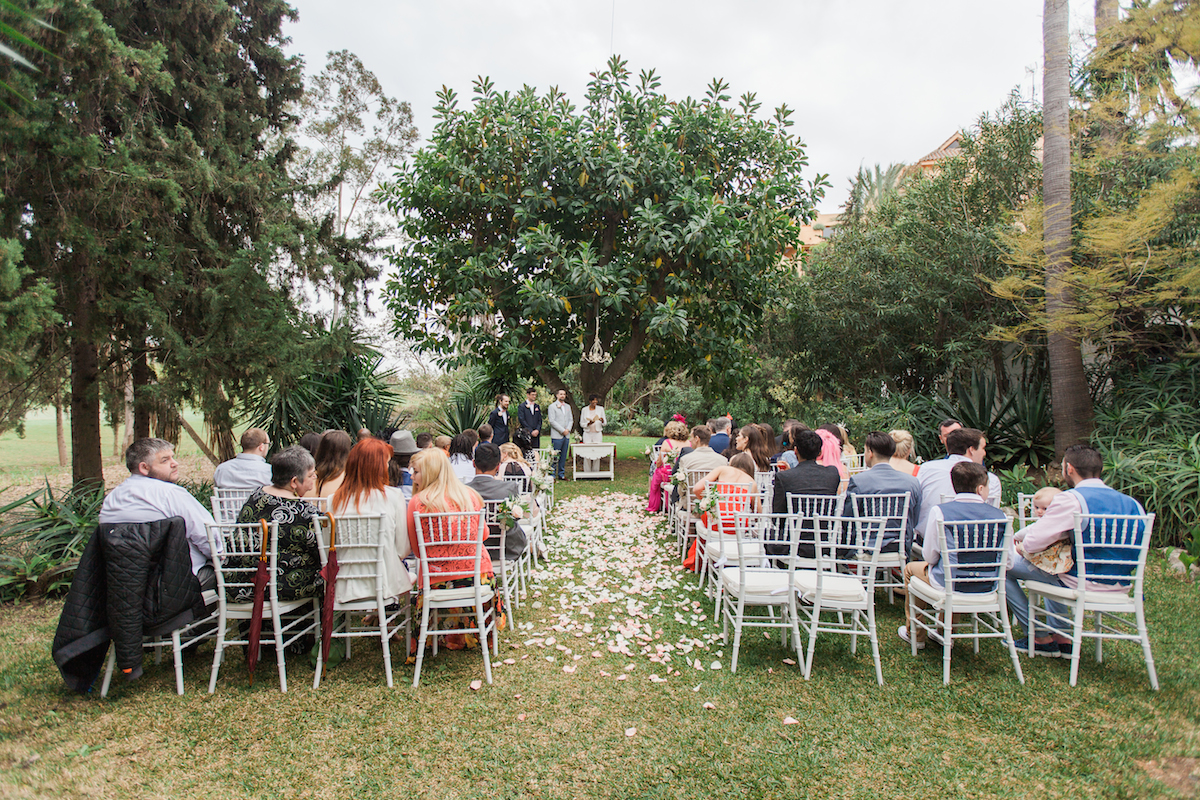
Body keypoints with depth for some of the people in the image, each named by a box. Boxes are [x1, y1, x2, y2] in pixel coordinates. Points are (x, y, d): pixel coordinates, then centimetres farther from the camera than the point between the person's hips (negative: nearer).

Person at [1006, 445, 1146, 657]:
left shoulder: (1070, 500, -17)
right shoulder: (1131, 503, 5)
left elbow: (1034, 543, -19)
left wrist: (1022, 547, 6)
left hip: (1081, 584, -8)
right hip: (1120, 588, 8)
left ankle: (1039, 638, 8)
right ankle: (1062, 636, 30)